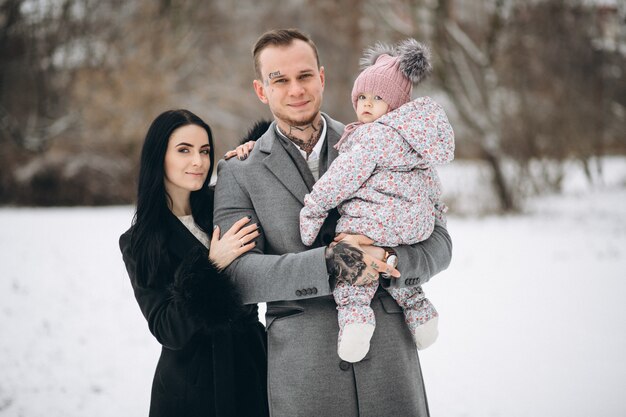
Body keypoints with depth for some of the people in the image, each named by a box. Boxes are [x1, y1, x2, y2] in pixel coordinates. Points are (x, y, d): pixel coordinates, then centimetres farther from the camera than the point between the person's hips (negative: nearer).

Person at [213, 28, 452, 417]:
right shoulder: (239, 174, 3)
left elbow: (437, 242, 6)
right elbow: (236, 274, -9)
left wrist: (386, 261, -15)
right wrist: (327, 265, -22)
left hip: (389, 359, 2)